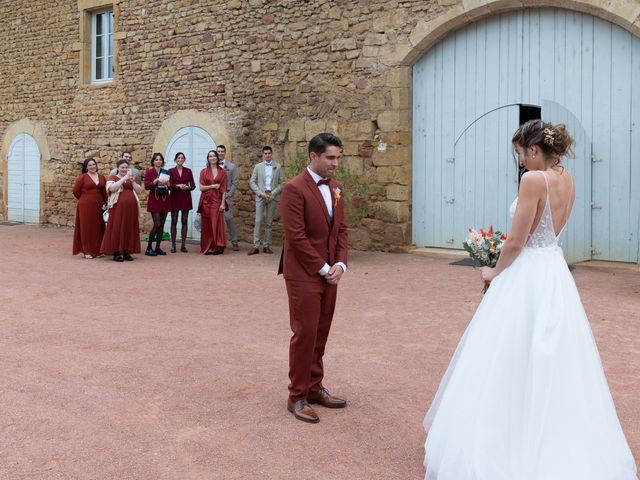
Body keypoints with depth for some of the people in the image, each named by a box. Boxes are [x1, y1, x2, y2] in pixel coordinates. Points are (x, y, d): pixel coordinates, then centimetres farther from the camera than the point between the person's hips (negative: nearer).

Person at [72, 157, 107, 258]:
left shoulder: (102, 177, 11)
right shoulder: (82, 177, -3)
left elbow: (104, 192, 14)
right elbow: (76, 191, -2)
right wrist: (85, 199, 7)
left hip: (98, 206, 4)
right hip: (86, 206, -4)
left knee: (98, 228, 7)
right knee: (87, 227, 1)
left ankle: (97, 250, 17)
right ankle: (87, 251, 8)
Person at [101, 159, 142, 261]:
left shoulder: (131, 178, 21)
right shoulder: (113, 177, 5)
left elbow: (138, 190, 9)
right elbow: (112, 188, -15)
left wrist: (132, 181, -7)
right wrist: (124, 178, -17)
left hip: (131, 208, 5)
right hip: (118, 207, -5)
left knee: (129, 229, 5)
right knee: (117, 228, -5)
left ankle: (127, 252, 11)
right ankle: (116, 253, 0)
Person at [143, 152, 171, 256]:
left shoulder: (166, 172, 14)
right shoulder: (149, 171, 1)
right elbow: (146, 186, -8)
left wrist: (167, 183, -4)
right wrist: (156, 181, -21)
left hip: (164, 200, 5)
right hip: (154, 200, -5)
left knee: (162, 224, 3)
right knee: (157, 224, -12)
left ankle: (158, 247, 10)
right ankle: (149, 248, -3)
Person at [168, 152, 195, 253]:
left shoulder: (188, 171, 7)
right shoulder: (171, 171, 3)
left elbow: (193, 186, 6)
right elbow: (169, 185, -4)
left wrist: (187, 187, -14)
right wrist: (178, 186, -20)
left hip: (186, 198, 1)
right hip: (175, 198, -1)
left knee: (184, 221, 2)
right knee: (174, 222, -1)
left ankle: (183, 245, 7)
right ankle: (173, 245, 3)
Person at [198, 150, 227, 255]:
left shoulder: (222, 172, 6)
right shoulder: (204, 171, 7)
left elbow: (224, 189, 2)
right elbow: (201, 187, 2)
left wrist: (223, 203, -6)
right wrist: (213, 186, -9)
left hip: (217, 200, -1)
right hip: (206, 201, 1)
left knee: (217, 224, -4)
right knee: (206, 225, 1)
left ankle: (217, 248, 3)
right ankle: (207, 248, 7)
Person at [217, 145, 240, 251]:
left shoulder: (232, 166, 7)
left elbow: (234, 183, 3)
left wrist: (227, 196, -6)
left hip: (226, 196, -2)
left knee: (229, 218, -8)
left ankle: (234, 242, -3)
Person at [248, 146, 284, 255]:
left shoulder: (278, 167, 7)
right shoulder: (258, 167, 9)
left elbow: (282, 183, 3)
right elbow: (252, 182, 5)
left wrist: (274, 193, -10)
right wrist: (260, 193, -8)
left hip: (273, 196, 0)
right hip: (261, 196, 0)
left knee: (269, 222, 4)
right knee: (258, 221, -6)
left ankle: (266, 246, 9)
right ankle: (256, 246, -6)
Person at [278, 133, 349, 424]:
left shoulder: (335, 188, 11)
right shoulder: (295, 189, -14)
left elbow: (340, 229, 13)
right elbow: (296, 236, -18)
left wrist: (340, 264, -1)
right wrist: (323, 268, -14)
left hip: (329, 273, 7)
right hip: (304, 274, -7)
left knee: (321, 334, 13)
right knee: (305, 334, -2)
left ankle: (314, 387, 26)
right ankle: (297, 397, 11)